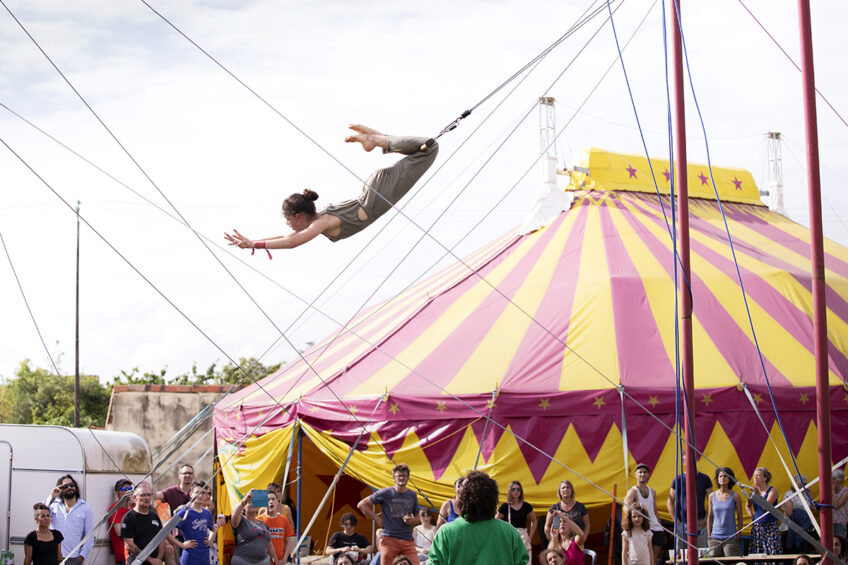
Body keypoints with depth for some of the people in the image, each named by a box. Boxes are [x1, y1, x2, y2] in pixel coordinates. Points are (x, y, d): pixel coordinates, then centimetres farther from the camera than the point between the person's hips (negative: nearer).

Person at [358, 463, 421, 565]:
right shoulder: (385, 493, 1)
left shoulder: (412, 496, 13)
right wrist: (377, 519, 0)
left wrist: (412, 520, 0)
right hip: (389, 539, -3)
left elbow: (418, 519, 24)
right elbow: (361, 505, 3)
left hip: (408, 540, 3)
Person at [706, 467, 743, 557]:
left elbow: (740, 517, 3)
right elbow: (709, 517, 12)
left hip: (731, 538, -2)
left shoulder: (735, 496, 1)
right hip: (715, 538, 2)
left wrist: (738, 535, -3)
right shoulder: (712, 496, 8)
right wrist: (709, 535, 7)